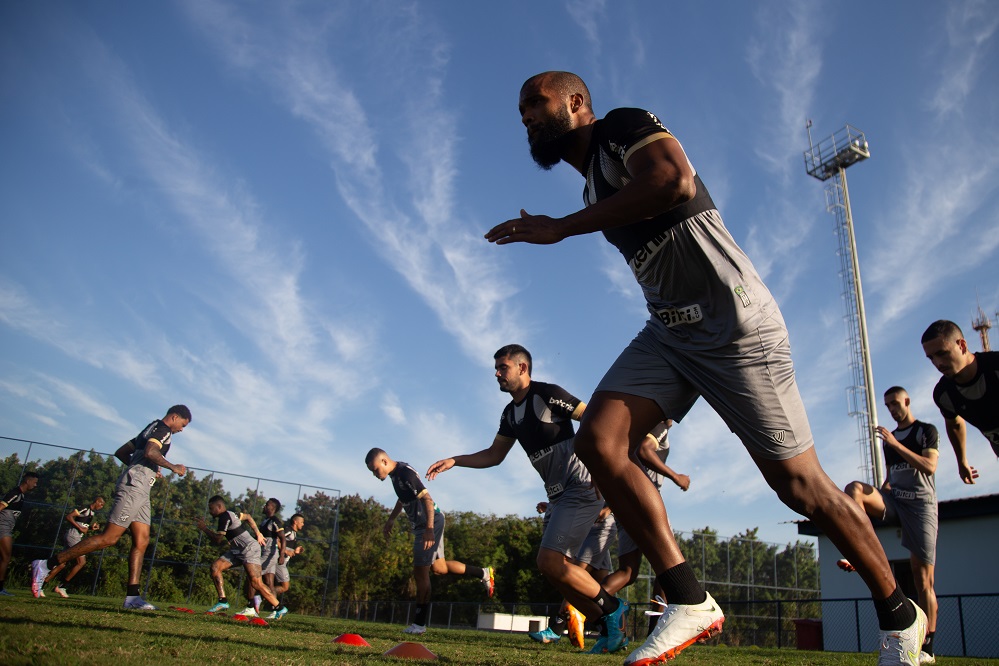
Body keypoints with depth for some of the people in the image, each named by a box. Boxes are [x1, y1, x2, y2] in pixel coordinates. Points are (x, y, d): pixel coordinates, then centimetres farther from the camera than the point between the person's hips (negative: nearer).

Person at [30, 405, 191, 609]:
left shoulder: (151, 429, 25)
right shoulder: (163, 429, -4)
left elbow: (120, 452, 28)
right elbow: (150, 452, -23)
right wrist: (173, 467, -12)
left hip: (140, 491, 11)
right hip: (134, 486, -11)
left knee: (141, 541, 1)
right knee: (109, 537, -12)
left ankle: (132, 596, -5)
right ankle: (47, 565, -7)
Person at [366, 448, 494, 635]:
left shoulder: (405, 473, -22)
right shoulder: (396, 474, 8)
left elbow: (427, 499, -28)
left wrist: (429, 529, -34)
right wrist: (391, 519, 29)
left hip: (430, 523, -10)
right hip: (421, 525, 10)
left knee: (420, 572, -5)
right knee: (439, 568, 15)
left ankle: (419, 623, 3)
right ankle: (483, 573, 24)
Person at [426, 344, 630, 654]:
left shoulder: (547, 395, -11)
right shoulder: (510, 413, 15)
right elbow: (494, 455, 21)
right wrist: (454, 461, 11)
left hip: (581, 486, -9)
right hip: (558, 494, 9)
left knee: (549, 561, -17)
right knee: (554, 567, 6)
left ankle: (612, 608, 1)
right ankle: (611, 626, 16)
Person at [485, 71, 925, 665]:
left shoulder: (624, 126, -5)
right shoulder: (596, 189, 19)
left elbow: (675, 179, -26)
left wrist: (560, 227, -20)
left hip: (732, 321, -8)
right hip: (670, 332, 8)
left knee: (798, 482, -1)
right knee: (597, 442, -12)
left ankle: (900, 616, 21)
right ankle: (689, 603, -5)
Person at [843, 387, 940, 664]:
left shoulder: (927, 430, 3)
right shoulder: (889, 438, 19)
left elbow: (929, 467, -13)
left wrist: (895, 444, -18)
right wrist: (877, 496, 11)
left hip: (921, 504, -5)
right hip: (894, 501, 5)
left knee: (923, 578, -8)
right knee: (854, 488, -26)